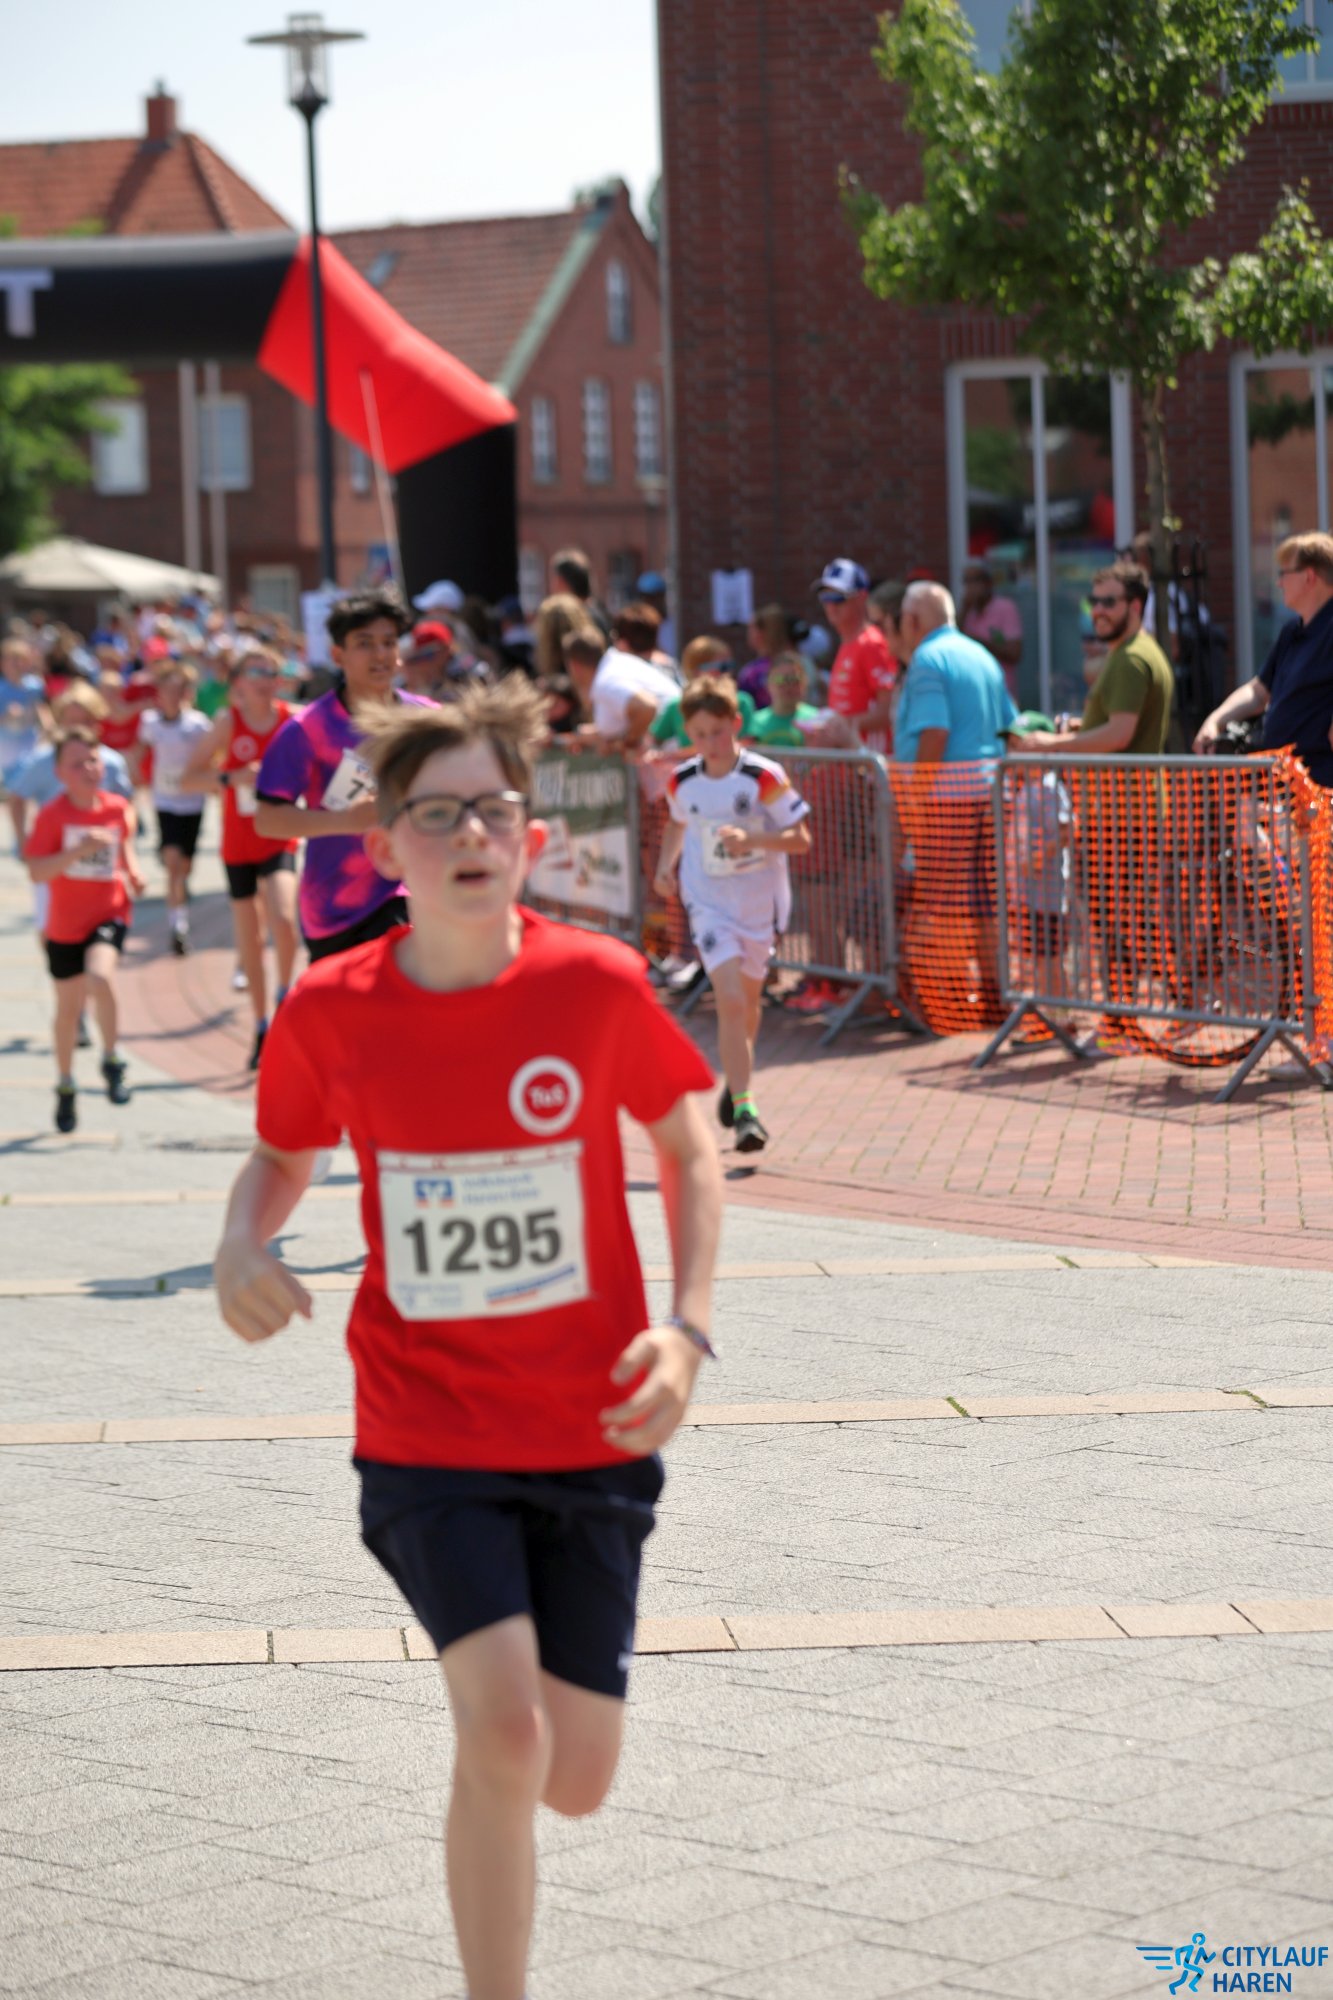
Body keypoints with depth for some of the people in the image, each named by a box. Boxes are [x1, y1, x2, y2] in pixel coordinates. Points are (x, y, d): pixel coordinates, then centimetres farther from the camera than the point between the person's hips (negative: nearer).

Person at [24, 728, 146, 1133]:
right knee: (68, 1007, 12)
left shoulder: (117, 808, -4)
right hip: (65, 924, 0)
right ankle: (65, 1088, 34)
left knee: (100, 976, -30)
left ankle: (111, 1060, -7)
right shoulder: (52, 815, -14)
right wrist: (80, 849, -32)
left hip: (109, 913, 0)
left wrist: (132, 872, 0)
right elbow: (37, 871, -21)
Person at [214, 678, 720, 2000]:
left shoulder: (597, 984, -10)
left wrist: (686, 1329, -7)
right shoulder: (329, 1012, -7)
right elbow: (282, 1153, 12)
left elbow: (687, 1146, 5)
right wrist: (242, 1246, -10)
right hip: (424, 1438, -1)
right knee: (504, 1734, -19)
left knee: (575, 1781, 5)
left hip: (590, 1435, 1)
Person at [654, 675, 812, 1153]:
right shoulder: (682, 781, -4)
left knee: (748, 1000, 18)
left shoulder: (764, 777, -15)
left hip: (759, 903, 0)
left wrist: (752, 839, -29)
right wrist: (666, 864, 2)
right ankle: (744, 1111, -17)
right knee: (730, 1002, -16)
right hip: (708, 904, 0)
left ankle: (736, 1081, 46)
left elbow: (801, 839, -14)